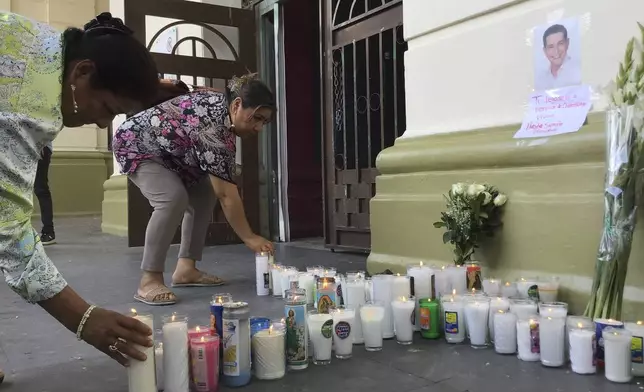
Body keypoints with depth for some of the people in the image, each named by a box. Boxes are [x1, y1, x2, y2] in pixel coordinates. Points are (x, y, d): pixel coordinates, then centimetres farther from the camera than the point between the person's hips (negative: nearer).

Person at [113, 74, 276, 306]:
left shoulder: (221, 105, -9)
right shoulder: (213, 128, -36)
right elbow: (226, 194, -35)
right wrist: (249, 238, -31)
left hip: (166, 150, 10)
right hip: (136, 143, -10)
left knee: (204, 194, 0)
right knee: (174, 197, -31)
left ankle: (186, 269, 2)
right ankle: (149, 281, -24)